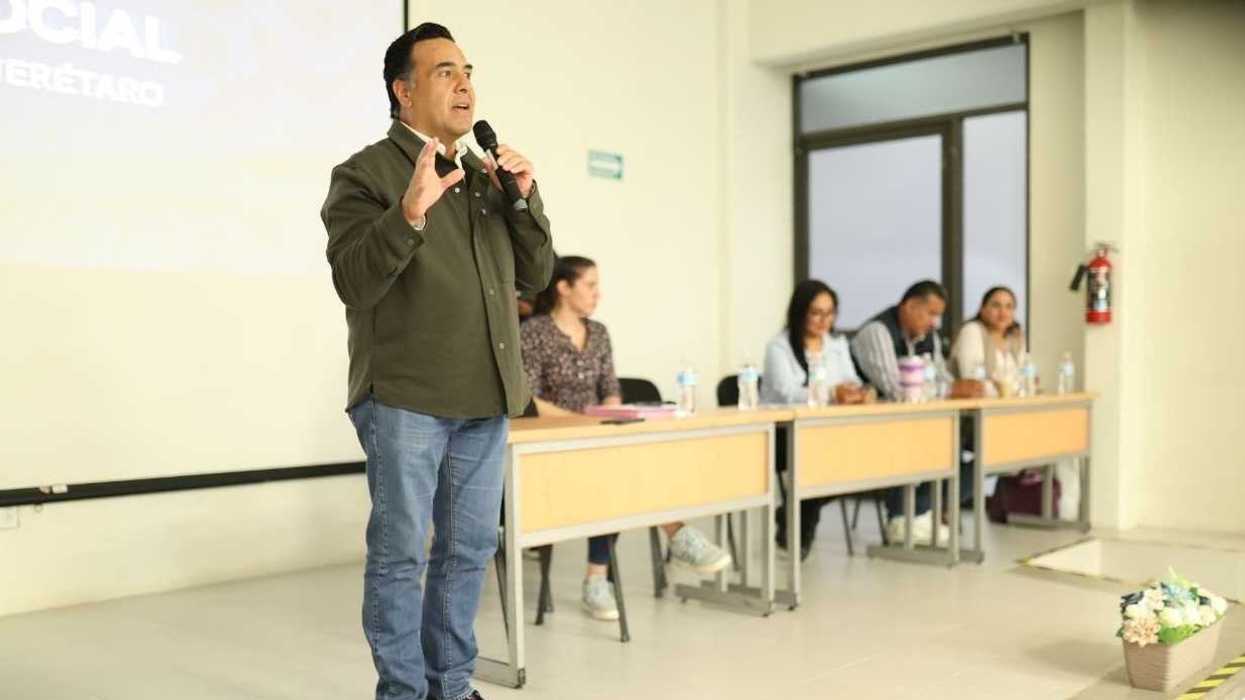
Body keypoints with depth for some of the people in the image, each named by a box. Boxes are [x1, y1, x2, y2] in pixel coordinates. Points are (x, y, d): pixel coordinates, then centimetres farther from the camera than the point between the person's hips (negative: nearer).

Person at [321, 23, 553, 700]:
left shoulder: (487, 176, 16)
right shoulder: (365, 173, -3)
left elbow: (535, 272, 13)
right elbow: (353, 282, -14)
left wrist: (526, 197, -2)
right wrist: (409, 212, -28)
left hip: (485, 396, 6)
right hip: (404, 397, -6)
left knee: (469, 548, 12)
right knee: (400, 553, 0)